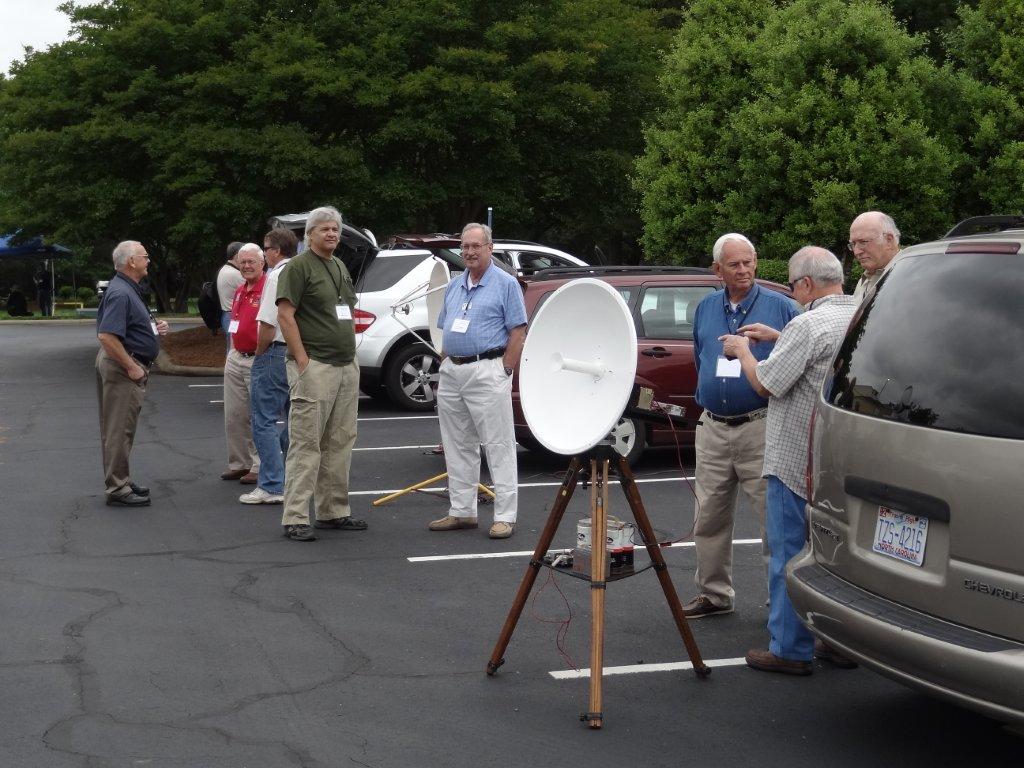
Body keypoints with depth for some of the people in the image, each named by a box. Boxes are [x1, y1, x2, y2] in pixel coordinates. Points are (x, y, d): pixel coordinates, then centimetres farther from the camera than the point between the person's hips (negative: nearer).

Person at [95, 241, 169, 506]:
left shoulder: (130, 290, 14)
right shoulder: (120, 293, -20)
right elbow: (106, 336, -27)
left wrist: (154, 328, 10)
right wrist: (131, 367, -22)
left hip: (129, 365, 11)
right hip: (122, 366, -11)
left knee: (122, 428, 17)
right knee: (119, 429, -5)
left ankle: (121, 481, 26)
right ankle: (118, 489, -1)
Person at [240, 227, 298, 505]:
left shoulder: (276, 276, -13)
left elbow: (268, 325, -17)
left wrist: (259, 354, -3)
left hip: (276, 352, -9)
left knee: (265, 420, -6)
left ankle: (271, 486, -9)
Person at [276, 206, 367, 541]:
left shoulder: (341, 267, 18)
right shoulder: (298, 267, -7)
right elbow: (285, 315, -14)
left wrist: (352, 356, 17)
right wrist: (303, 361, -18)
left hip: (347, 367, 8)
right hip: (314, 367, -8)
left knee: (340, 444, 11)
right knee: (306, 444, -8)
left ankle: (333, 511, 19)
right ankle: (296, 518, -6)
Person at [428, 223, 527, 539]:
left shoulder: (506, 284, -4)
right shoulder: (453, 286, 17)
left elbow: (518, 332, -8)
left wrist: (504, 373, -13)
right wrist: (444, 370, 12)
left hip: (486, 371, -7)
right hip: (452, 371, 7)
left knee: (499, 447, -5)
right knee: (457, 447, 11)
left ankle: (505, 516, -3)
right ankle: (461, 511, 19)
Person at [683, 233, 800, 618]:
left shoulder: (780, 307, -2)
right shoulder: (705, 309, 12)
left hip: (761, 429, -5)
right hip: (713, 429, 5)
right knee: (709, 518, 10)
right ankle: (714, 593, 22)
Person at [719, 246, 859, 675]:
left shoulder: (809, 326, -19)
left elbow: (765, 383, -15)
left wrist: (743, 350, 2)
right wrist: (777, 339, 23)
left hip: (798, 462, -8)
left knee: (790, 552, -1)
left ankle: (790, 650, 4)